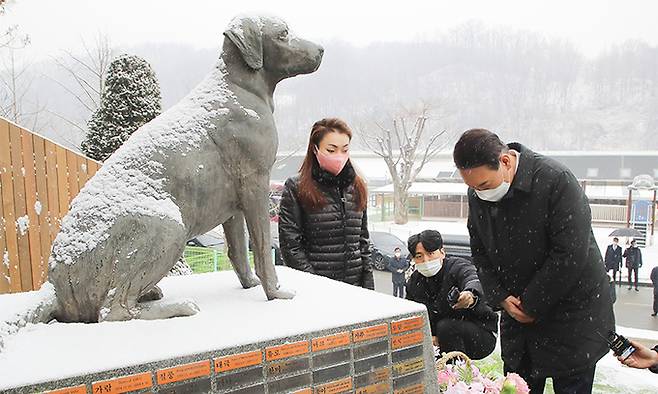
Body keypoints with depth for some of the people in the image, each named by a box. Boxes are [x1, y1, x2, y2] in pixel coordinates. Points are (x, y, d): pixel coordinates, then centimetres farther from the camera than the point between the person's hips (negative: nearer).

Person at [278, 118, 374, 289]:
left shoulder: (357, 187, 10)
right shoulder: (295, 188, -5)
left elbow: (363, 240, 13)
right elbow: (290, 245, -9)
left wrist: (368, 285, 7)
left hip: (354, 286, 4)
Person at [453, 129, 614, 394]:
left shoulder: (556, 180, -22)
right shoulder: (477, 195, -4)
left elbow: (570, 256, -24)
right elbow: (480, 253, 6)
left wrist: (531, 305, -17)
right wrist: (500, 297, -7)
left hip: (572, 311, -5)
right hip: (518, 312, 5)